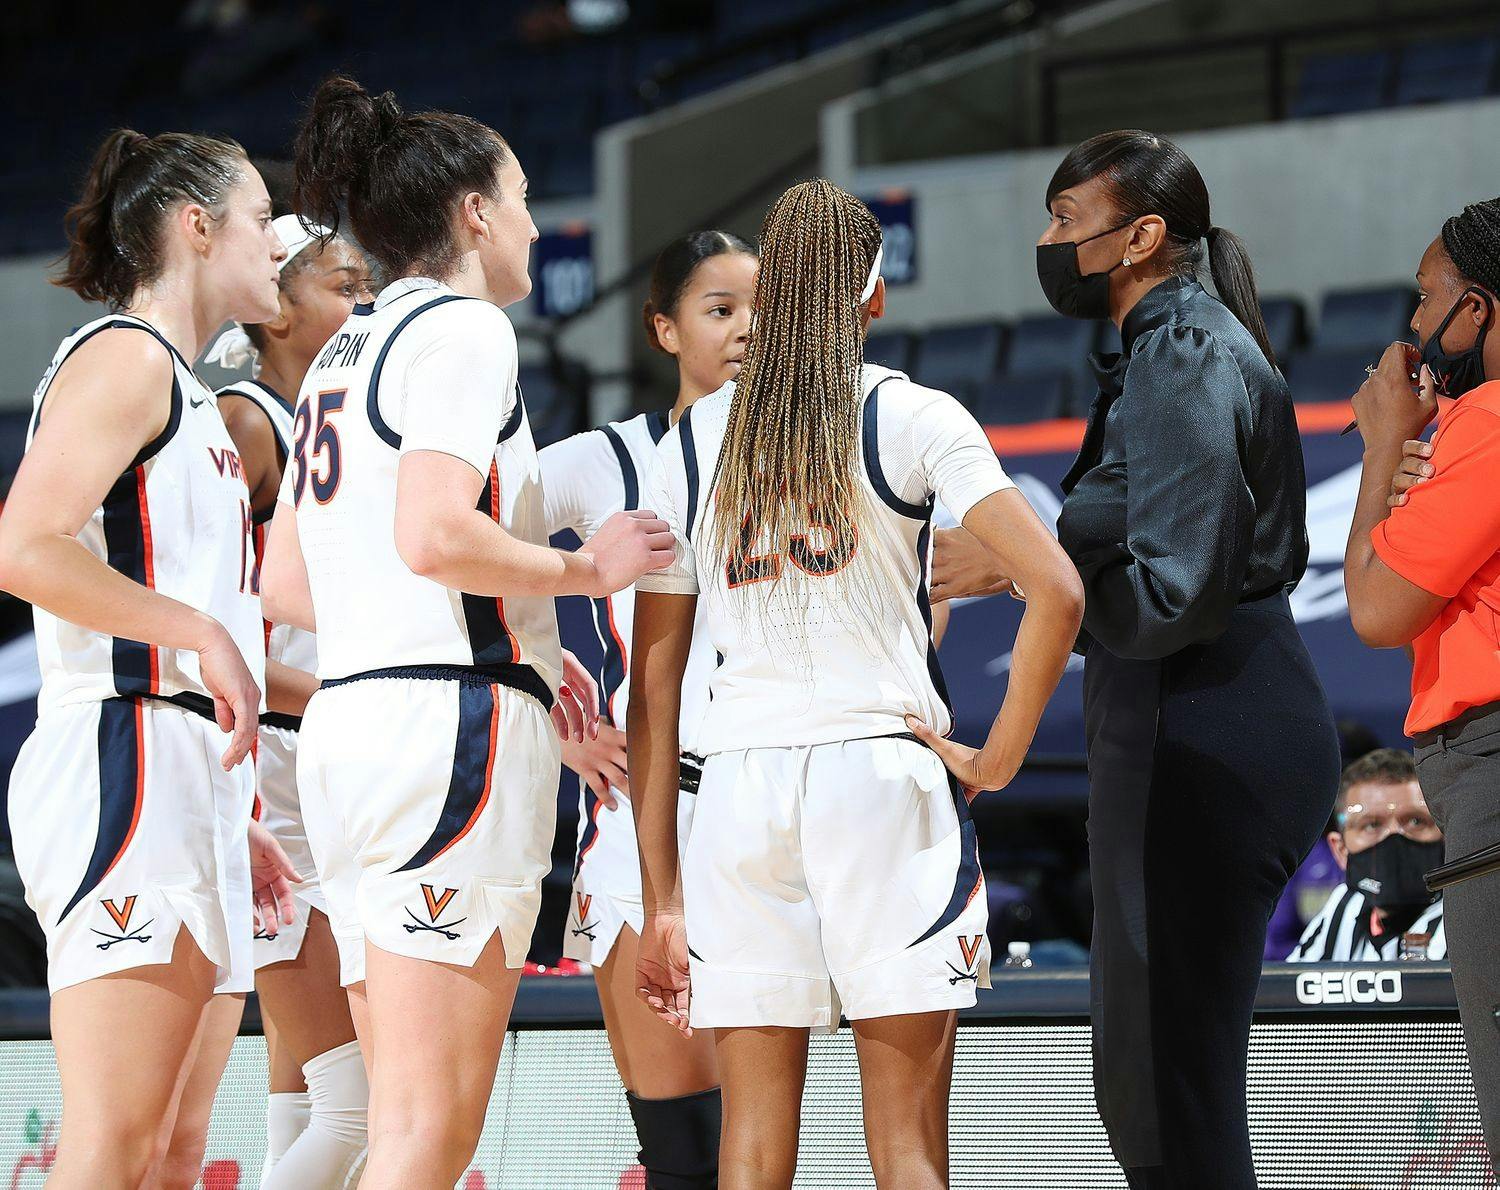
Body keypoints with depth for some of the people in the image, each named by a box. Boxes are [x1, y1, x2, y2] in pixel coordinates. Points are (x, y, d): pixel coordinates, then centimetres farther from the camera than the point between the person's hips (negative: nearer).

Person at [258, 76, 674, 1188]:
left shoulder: (345, 355, 22)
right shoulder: (462, 327, -5)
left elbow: (284, 583, 22)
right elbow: (433, 536, -20)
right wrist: (582, 569, -4)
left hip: (347, 720, 9)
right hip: (451, 723, -9)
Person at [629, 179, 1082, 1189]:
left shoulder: (691, 444, 10)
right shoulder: (911, 418, 1)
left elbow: (653, 688, 9)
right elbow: (1057, 590, -12)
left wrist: (662, 896, 11)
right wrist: (999, 758, -2)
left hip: (738, 780, 3)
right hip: (881, 765, -3)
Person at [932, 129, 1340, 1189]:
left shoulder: (1185, 357, -14)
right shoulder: (1173, 348, 18)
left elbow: (1173, 592, -21)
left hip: (1203, 742, -11)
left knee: (1172, 1082, -10)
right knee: (1144, 1076, 15)